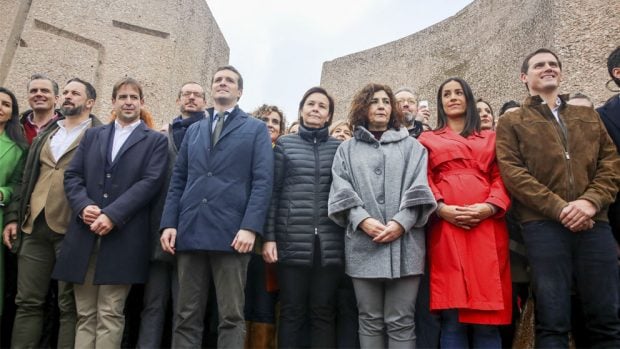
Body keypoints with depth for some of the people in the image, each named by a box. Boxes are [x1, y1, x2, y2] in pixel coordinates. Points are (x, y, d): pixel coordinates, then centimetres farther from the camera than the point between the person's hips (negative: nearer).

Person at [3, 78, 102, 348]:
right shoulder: (46, 134, 20)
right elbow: (26, 178, 19)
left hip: (72, 227, -5)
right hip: (35, 226, 6)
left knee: (70, 304, 2)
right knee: (27, 301, 9)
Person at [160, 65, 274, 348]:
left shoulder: (256, 129, 8)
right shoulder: (193, 130, 21)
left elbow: (263, 181, -3)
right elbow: (178, 180, 15)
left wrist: (250, 227, -15)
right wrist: (168, 223, 2)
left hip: (231, 233, -4)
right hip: (190, 231, 4)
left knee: (231, 317, 1)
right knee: (186, 316, 8)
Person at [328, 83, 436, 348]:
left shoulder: (411, 146, 16)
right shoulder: (347, 149, 16)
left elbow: (418, 188, 3)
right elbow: (341, 190, 3)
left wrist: (402, 222, -12)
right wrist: (362, 220, -13)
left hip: (404, 243, 0)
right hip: (363, 244, 1)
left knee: (400, 321, 1)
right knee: (370, 320, 6)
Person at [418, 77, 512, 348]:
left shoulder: (490, 138, 22)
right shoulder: (428, 139, 18)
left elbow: (501, 177, 10)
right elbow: (423, 181, 6)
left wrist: (490, 207, -10)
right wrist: (440, 208, -12)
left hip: (487, 226, 2)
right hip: (446, 226, -1)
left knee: (487, 316, -1)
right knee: (452, 319, -4)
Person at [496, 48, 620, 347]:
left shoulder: (589, 116, 22)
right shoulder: (511, 123, 11)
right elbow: (513, 174, -3)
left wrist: (591, 201, -8)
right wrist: (559, 208, -13)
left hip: (594, 223, 4)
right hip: (543, 225, -3)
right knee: (552, 320, -1)